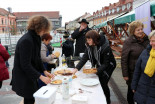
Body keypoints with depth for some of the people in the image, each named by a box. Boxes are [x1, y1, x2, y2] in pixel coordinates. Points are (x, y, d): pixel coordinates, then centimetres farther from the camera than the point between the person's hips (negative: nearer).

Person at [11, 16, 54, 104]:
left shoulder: (36, 38, 4)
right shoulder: (26, 41, -25)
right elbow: (25, 65, -26)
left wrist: (44, 71, 1)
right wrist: (41, 77, -25)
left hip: (30, 76, 8)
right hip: (23, 78, -8)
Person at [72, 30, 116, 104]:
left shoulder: (105, 47, -31)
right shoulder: (89, 46, -12)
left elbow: (106, 63, -28)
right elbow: (84, 58, -15)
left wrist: (97, 70, -39)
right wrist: (76, 68, -25)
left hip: (108, 66, -6)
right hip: (98, 66, 6)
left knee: (103, 84, -7)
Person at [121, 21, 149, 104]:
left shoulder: (146, 39, 0)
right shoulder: (128, 42, -14)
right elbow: (124, 59, -13)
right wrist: (125, 74, -13)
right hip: (133, 72, -4)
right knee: (131, 91, 14)